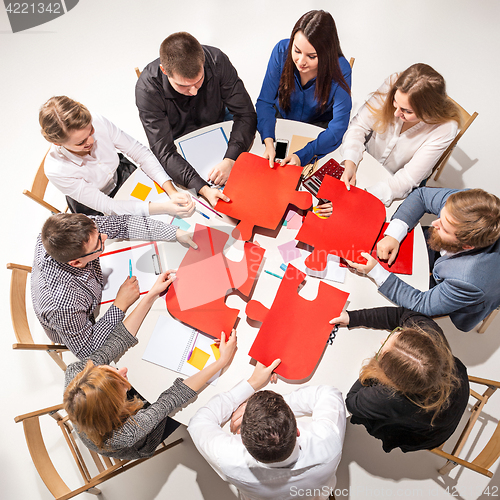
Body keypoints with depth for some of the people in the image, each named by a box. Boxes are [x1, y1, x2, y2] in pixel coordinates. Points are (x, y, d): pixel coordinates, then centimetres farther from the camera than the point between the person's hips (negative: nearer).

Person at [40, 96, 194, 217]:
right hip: (97, 213, -4)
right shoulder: (56, 170, -33)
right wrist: (163, 207, -42)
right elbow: (106, 206, -32)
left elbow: (140, 152, -17)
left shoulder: (98, 122, -28)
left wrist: (172, 191, -31)